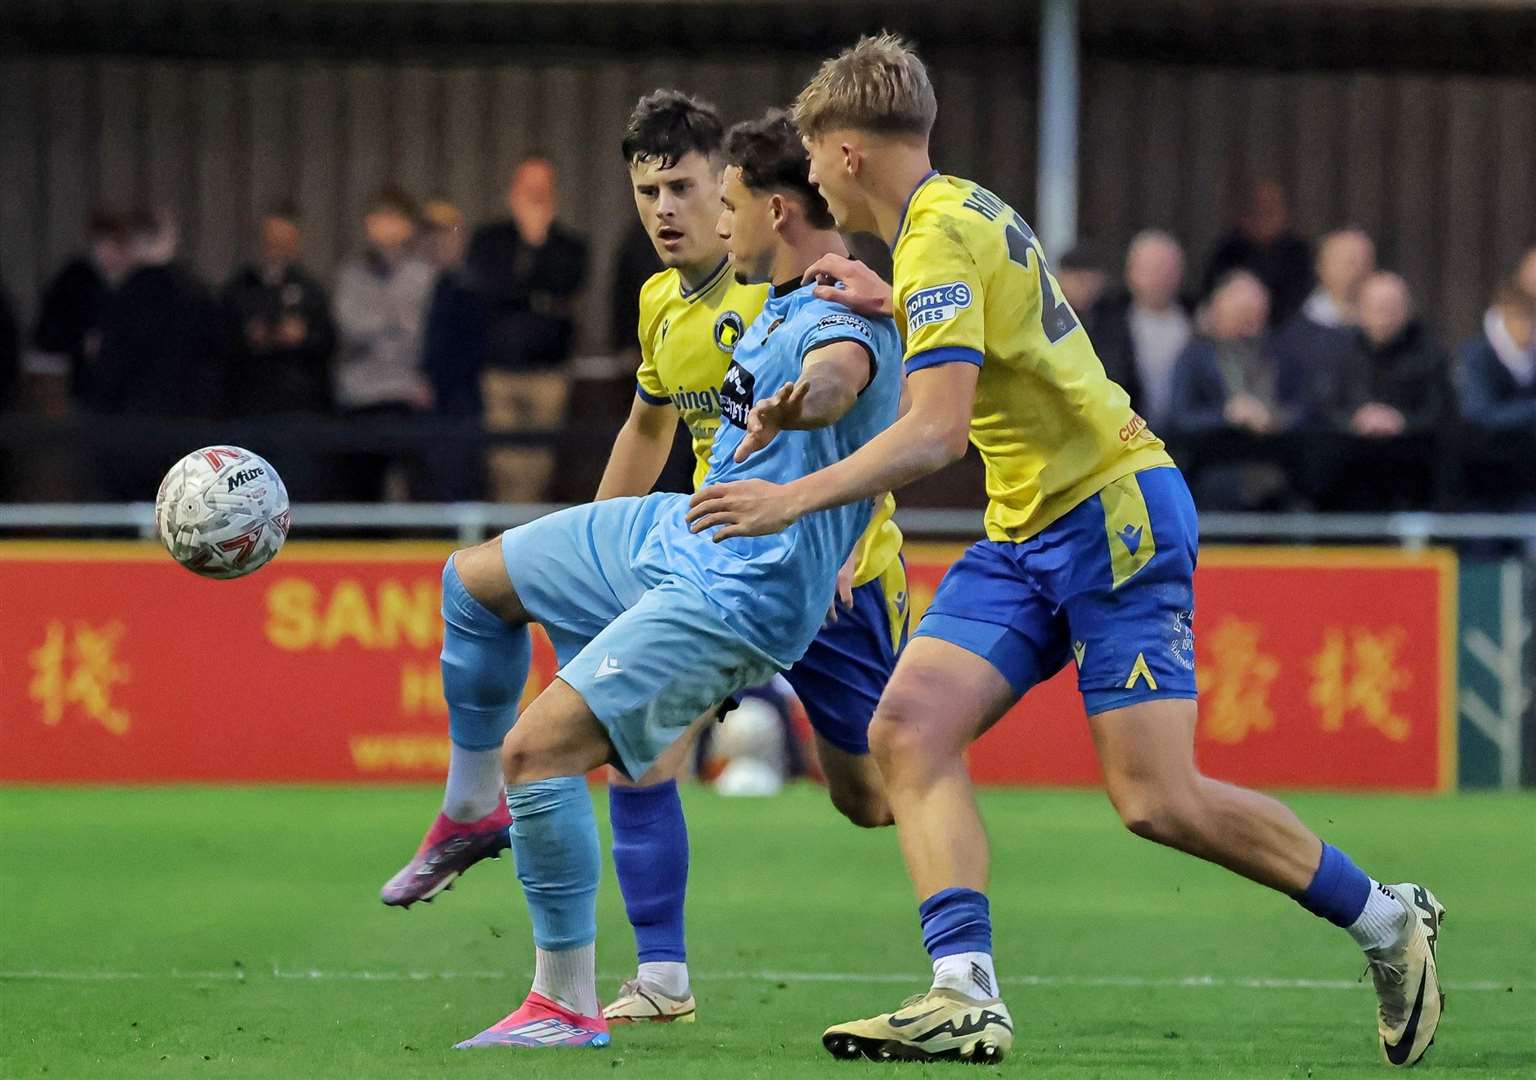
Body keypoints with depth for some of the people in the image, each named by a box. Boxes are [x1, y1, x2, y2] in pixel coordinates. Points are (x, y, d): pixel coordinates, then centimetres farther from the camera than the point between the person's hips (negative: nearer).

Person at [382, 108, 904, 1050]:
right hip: (670, 535, 11)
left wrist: (796, 402, -71)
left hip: (729, 602, -11)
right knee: (474, 581, 21)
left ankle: (569, 1003, -8)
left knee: (537, 750, -18)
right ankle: (476, 813, 34)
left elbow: (837, 373, -51)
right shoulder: (786, 299, 7)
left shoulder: (843, 318, -25)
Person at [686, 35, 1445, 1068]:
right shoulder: (961, 210, 13)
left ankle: (1388, 921, 5)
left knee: (1160, 800, -13)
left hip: (1112, 512, -10)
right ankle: (967, 995, -19)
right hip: (1031, 528, 10)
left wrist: (796, 498, -24)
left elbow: (936, 429, -26)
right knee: (908, 730, -8)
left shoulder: (941, 231, -17)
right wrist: (887, 302, 29)